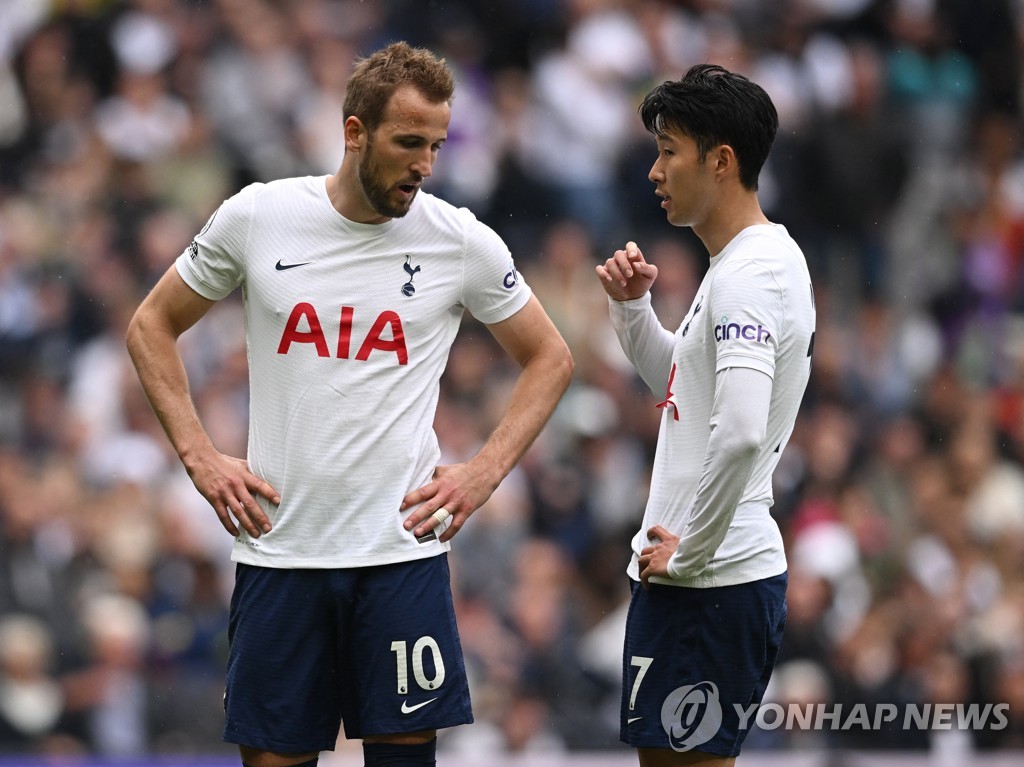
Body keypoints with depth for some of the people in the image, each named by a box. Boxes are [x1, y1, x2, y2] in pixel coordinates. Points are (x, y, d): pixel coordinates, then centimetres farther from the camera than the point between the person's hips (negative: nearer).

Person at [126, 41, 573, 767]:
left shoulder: (461, 240, -1)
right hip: (278, 546, 1)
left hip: (403, 545, 0)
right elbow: (153, 326, 12)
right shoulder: (256, 217, -1)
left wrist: (484, 474, 1)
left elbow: (549, 359, 12)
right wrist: (199, 456, 2)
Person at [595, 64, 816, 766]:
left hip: (710, 580, -11)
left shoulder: (750, 276, -18)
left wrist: (688, 552, -20)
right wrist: (632, 305, 13)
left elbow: (740, 433, -30)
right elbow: (681, 385, 30)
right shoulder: (755, 261, 16)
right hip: (692, 574, 11)